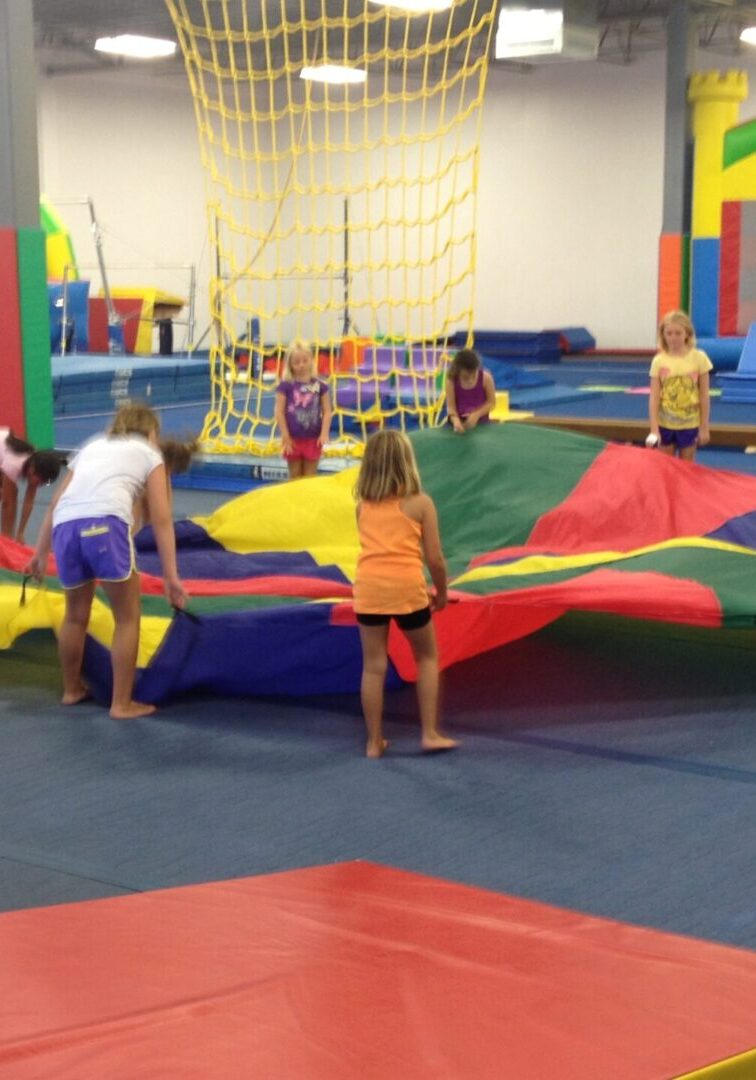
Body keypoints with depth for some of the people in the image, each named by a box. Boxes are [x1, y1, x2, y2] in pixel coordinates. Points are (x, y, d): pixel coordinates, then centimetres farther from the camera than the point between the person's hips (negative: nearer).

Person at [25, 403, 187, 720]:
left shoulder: (92, 446, 35)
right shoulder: (149, 454, 23)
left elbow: (55, 505, 32)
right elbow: (161, 520, 14)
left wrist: (41, 552, 38)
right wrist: (171, 577, 12)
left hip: (65, 526, 5)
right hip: (105, 523, -5)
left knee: (76, 616, 26)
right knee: (128, 617, 12)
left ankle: (72, 689, 41)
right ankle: (122, 704, 13)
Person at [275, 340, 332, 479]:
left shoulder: (319, 385, -2)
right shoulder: (286, 385, -8)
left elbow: (327, 411, 0)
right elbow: (279, 412, -7)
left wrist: (324, 433, -11)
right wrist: (285, 436, -10)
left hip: (313, 438, 1)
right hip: (294, 438, -1)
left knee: (310, 477, 9)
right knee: (295, 476, 10)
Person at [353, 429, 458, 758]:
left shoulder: (363, 505, 9)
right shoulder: (420, 503, 0)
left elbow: (370, 547, 10)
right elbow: (434, 558, -2)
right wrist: (442, 593, 14)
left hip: (369, 588, 2)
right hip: (407, 588, -2)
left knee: (373, 667, 9)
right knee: (427, 657, 18)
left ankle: (375, 742, 14)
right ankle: (430, 733, 15)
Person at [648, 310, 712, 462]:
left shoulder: (698, 358, -8)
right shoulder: (659, 361, -7)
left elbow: (704, 396, -3)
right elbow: (654, 398, -7)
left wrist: (704, 427, -2)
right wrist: (654, 429, -13)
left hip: (689, 425, -1)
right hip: (665, 425, 1)